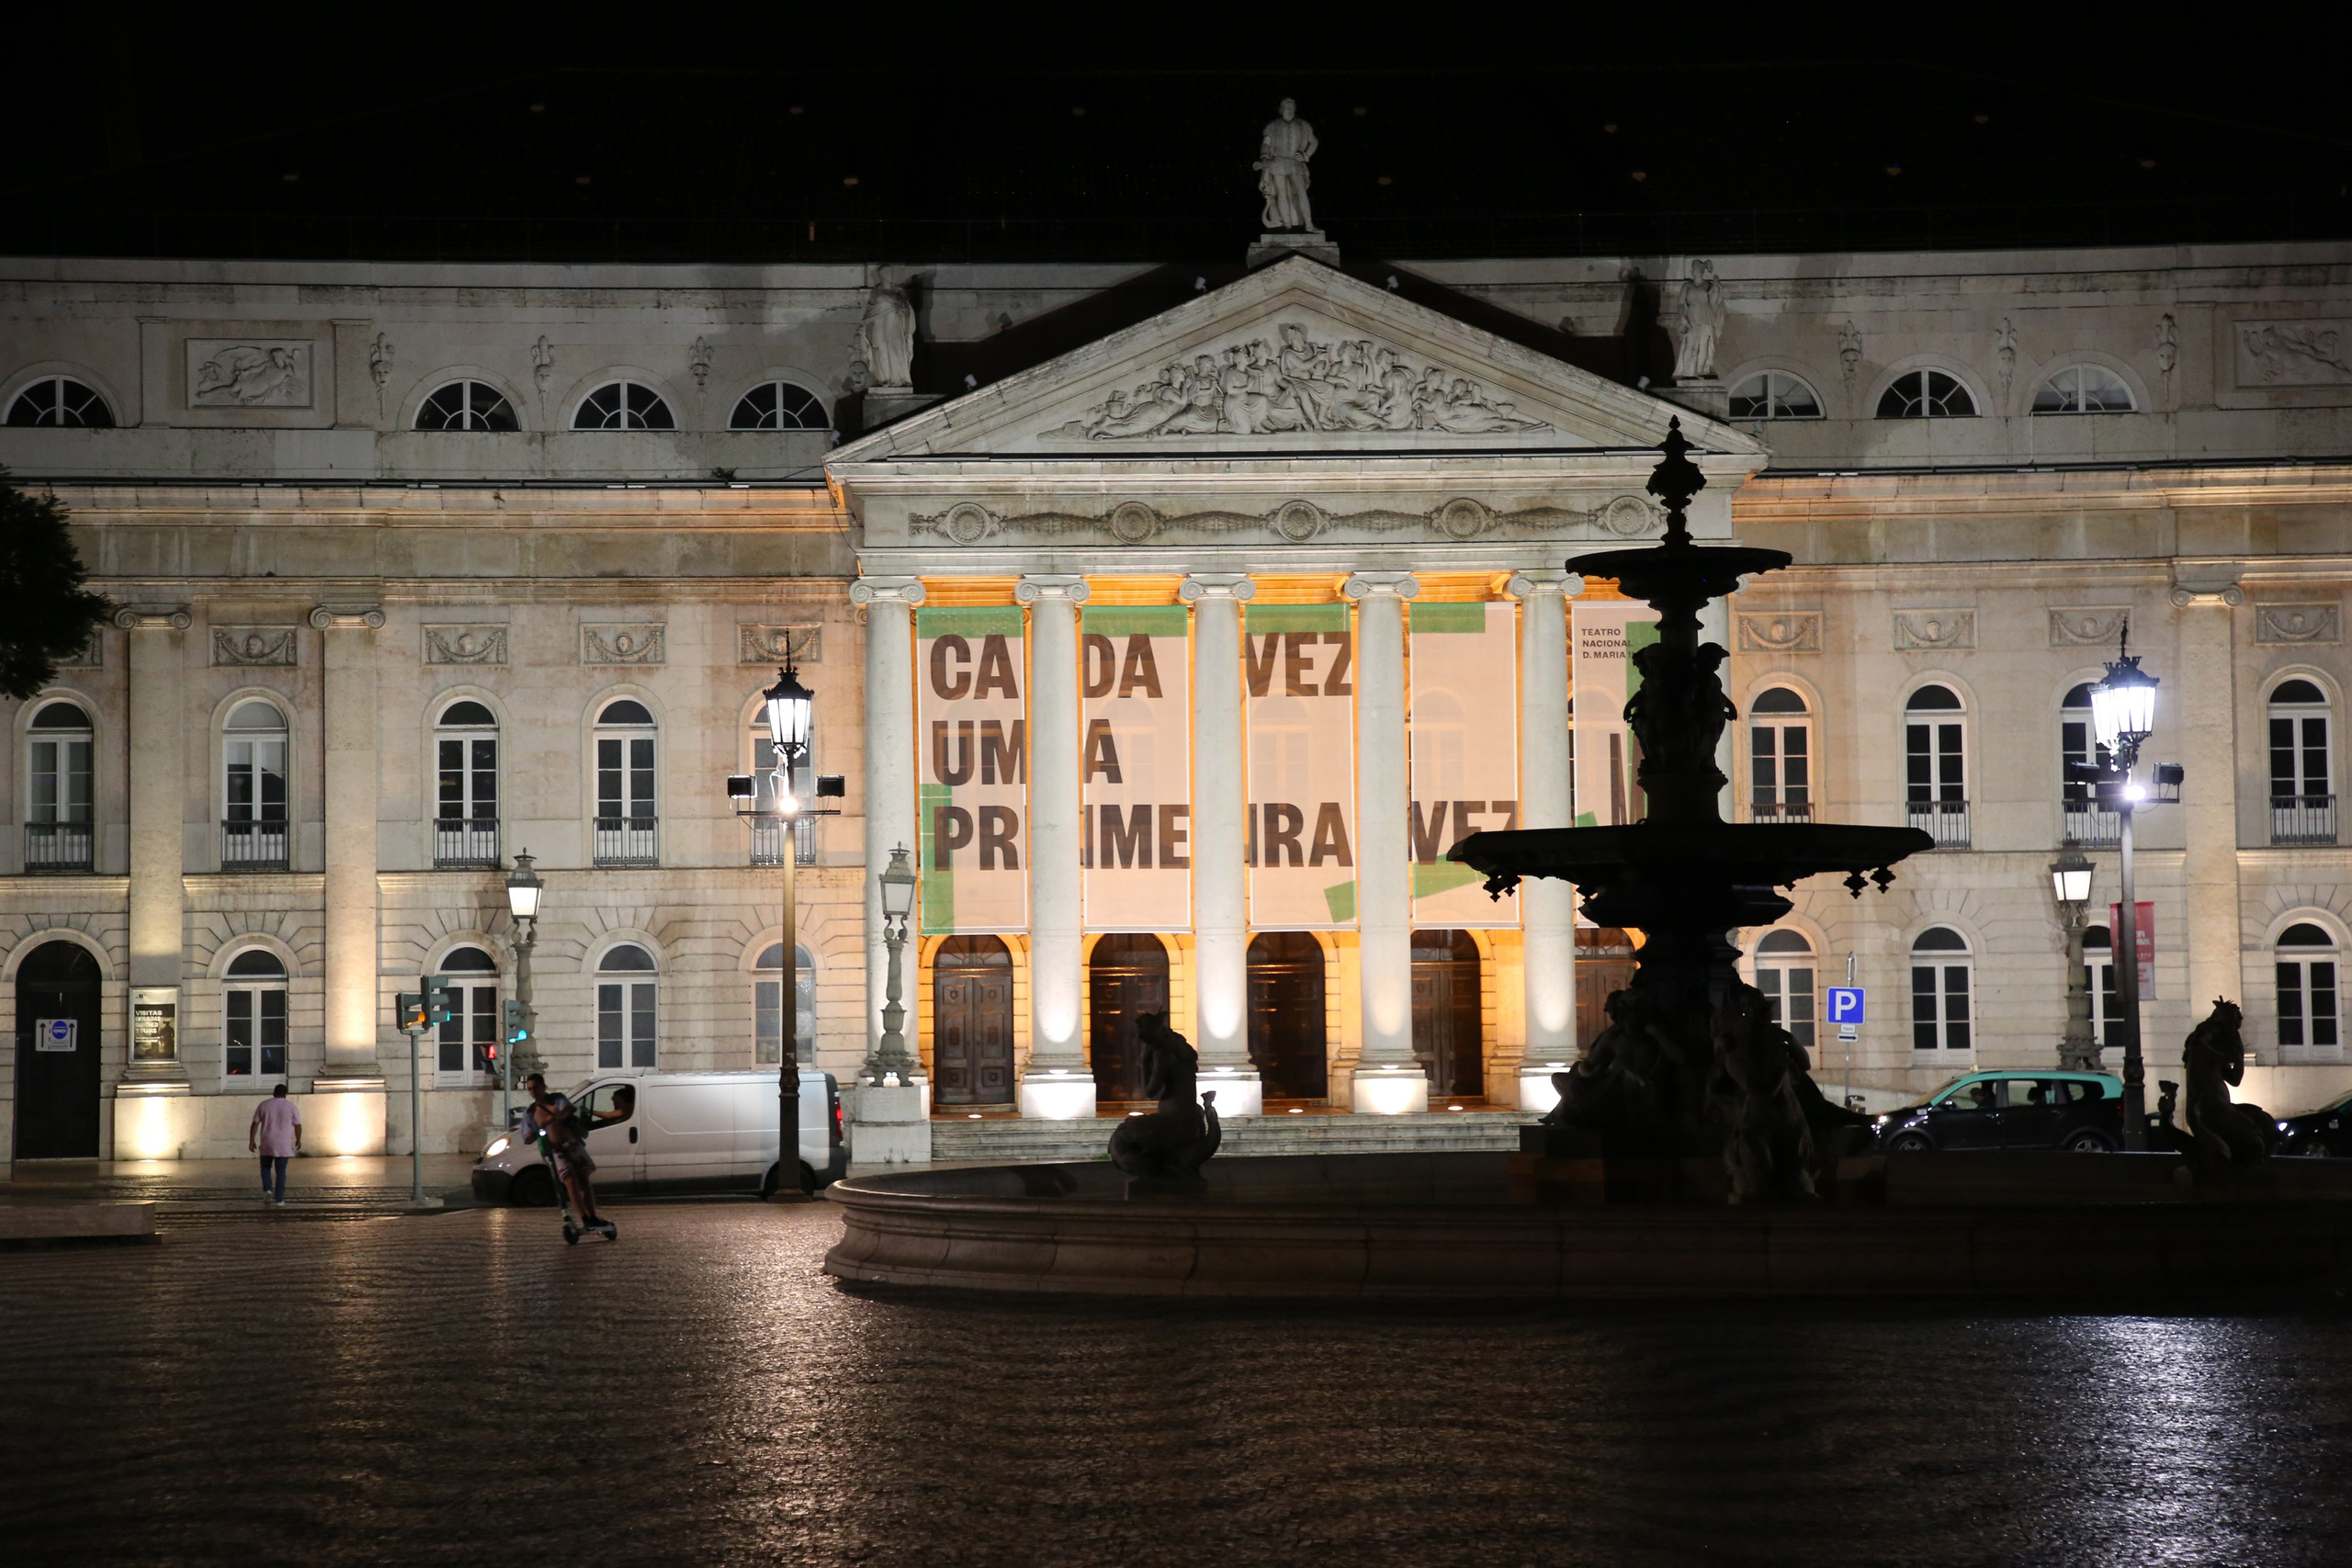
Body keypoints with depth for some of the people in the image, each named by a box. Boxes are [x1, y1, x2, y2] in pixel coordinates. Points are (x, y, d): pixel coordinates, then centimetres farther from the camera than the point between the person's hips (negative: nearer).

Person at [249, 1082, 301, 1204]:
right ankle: (279, 1199, -1)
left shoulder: (263, 1105, 3)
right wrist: (298, 1140, 15)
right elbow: (298, 1125, 2)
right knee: (281, 1170, 3)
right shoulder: (290, 1106, -1)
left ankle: (267, 1189, 1)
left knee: (265, 1166, 20)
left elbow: (255, 1124, 1)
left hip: (266, 1143, 1)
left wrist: (252, 1140, 6)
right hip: (283, 1144, -1)